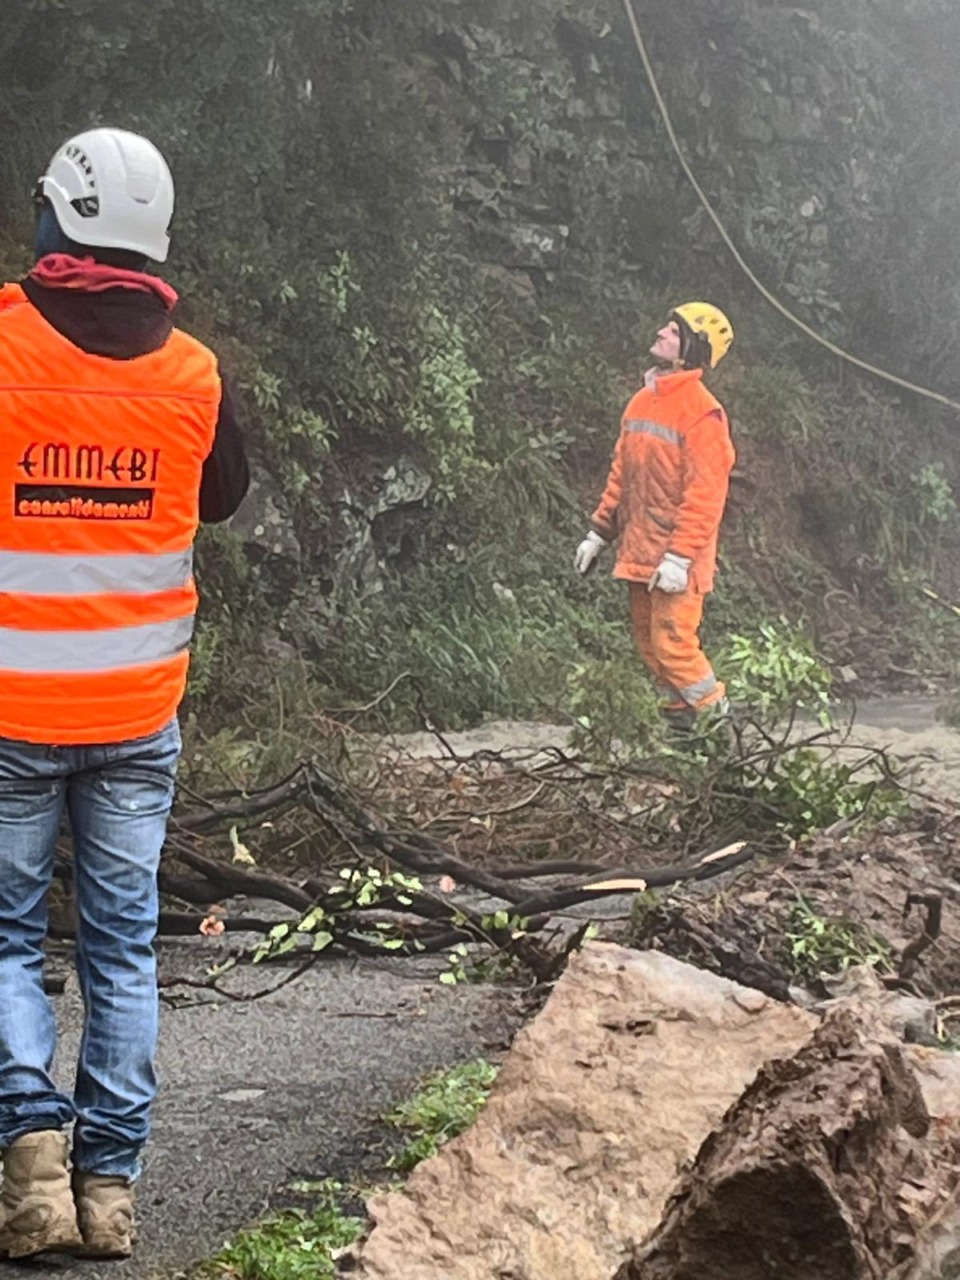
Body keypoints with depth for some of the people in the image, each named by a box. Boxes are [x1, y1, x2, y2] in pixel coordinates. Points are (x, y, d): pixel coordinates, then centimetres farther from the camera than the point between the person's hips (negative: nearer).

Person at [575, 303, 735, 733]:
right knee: (649, 643, 11)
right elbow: (622, 474, 18)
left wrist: (680, 556, -23)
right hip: (640, 552, 8)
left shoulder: (701, 411, -15)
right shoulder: (643, 401, 12)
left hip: (675, 558, -8)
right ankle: (680, 723, 21)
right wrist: (599, 532, 16)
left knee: (673, 643, -10)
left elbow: (705, 492, -19)